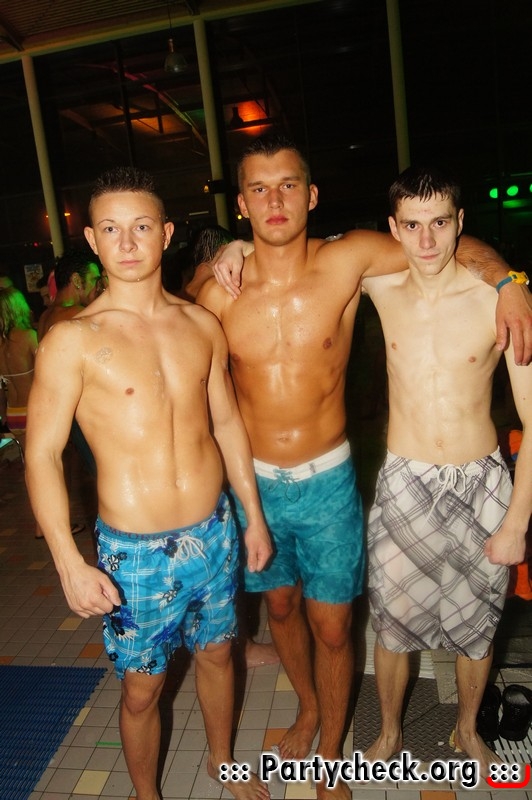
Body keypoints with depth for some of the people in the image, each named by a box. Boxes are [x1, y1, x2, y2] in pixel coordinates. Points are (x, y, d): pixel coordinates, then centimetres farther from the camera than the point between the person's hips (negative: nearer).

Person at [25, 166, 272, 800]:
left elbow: (227, 421, 7)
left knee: (216, 653, 23)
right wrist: (70, 566, -17)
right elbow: (42, 454, -12)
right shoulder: (72, 340, -13)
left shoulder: (201, 325, 0)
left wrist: (254, 515, 9)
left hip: (215, 533, 4)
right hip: (136, 552, -4)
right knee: (142, 689, 14)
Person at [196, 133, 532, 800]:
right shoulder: (219, 292, -9)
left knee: (331, 626, 10)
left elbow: (458, 243, -2)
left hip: (327, 481, -2)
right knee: (280, 605, 21)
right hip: (254, 481, 3)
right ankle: (308, 711, 52)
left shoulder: (348, 260, -14)